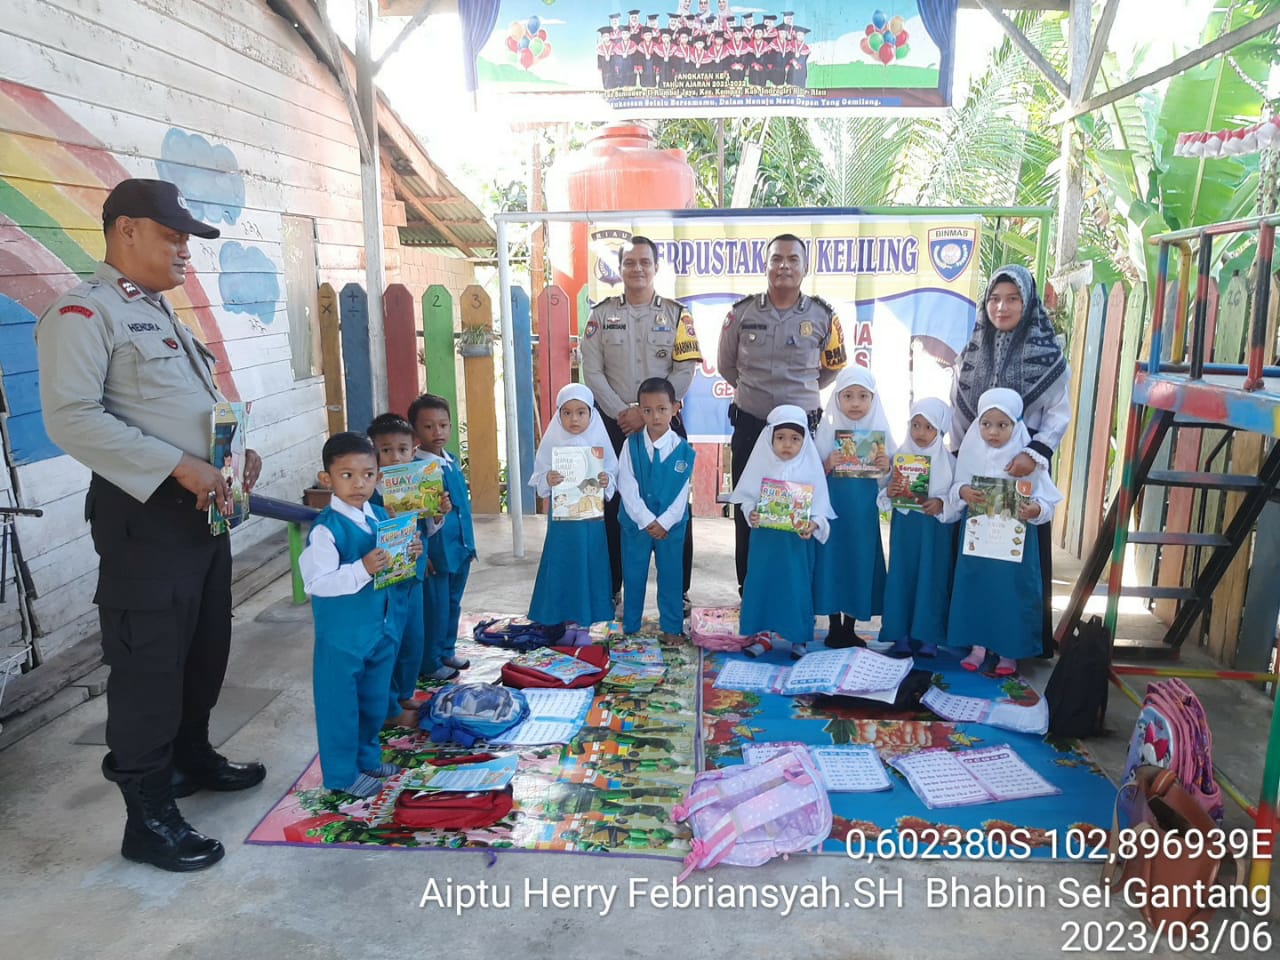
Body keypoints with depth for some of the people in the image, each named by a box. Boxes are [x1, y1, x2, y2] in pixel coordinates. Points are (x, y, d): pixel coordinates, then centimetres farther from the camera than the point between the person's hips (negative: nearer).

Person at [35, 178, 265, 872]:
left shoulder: (163, 314, 18)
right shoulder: (83, 313, -11)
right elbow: (71, 417, -23)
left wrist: (239, 450, 7)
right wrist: (181, 467, -24)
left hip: (202, 506, 9)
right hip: (144, 513, -9)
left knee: (206, 647, 20)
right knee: (149, 664, -1)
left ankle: (192, 757, 41)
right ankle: (148, 819, 12)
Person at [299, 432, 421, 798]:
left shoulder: (380, 516, 3)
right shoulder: (325, 528, -20)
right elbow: (316, 583, -26)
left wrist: (410, 555, -6)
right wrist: (362, 570, -35)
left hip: (382, 628, 7)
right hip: (342, 635, -7)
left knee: (374, 699, 22)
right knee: (340, 704, 8)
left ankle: (367, 756, 42)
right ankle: (342, 774, 25)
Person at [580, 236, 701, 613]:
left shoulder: (677, 314, 4)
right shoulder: (602, 314, 6)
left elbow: (684, 371, -5)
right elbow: (592, 371, -1)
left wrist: (647, 412, -14)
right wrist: (622, 412, -12)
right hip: (615, 424, 1)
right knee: (613, 507, 5)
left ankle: (678, 590, 13)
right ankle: (610, 588, 17)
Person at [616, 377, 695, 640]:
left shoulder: (683, 449, -8)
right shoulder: (631, 445, -7)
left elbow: (682, 493, -6)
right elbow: (627, 487, -11)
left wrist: (664, 523, -14)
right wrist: (647, 521, -16)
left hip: (671, 525, 0)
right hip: (635, 523, 1)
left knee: (670, 575, 9)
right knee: (633, 575, 10)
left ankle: (671, 627, 23)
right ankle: (630, 628, 24)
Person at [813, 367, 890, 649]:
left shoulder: (880, 431, 2)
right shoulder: (827, 429, -2)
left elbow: (886, 482, 6)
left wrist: (886, 469, -14)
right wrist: (828, 466, -20)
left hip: (865, 512, 2)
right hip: (833, 509, -1)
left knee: (860, 563, 6)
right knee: (833, 561, 1)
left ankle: (850, 628, 20)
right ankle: (834, 628, 15)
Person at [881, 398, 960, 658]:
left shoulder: (949, 461, -4)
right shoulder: (900, 456, 3)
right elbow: (888, 490, 8)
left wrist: (941, 504, -21)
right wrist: (888, 492, -13)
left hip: (936, 529, -2)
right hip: (904, 526, 2)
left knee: (932, 579, 2)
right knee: (902, 578, 4)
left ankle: (928, 637, 13)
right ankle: (902, 636, 13)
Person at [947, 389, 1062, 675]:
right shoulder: (971, 452, -3)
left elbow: (1046, 501, -10)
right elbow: (956, 487, 4)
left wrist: (1036, 510, -31)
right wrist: (962, 492, -18)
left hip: (1014, 539, -3)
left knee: (1011, 591, 4)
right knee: (975, 588, 9)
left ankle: (1010, 651, 20)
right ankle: (977, 645, 25)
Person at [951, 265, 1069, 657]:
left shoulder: (1048, 353, -3)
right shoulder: (973, 348, 7)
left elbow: (1059, 414, -5)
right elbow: (957, 407, 9)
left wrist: (1035, 453, -19)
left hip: (1023, 465, -3)